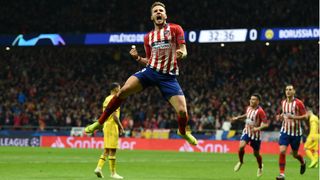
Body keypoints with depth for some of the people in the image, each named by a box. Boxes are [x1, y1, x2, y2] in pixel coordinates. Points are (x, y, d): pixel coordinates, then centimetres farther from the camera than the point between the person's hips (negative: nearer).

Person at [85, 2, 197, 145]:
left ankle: (183, 131, 24)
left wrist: (181, 54, -25)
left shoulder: (175, 29, 3)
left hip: (168, 77, -3)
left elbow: (184, 51, -2)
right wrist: (137, 58, 1)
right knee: (123, 91, -20)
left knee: (182, 111, -13)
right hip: (150, 71, 3)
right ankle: (100, 122, -7)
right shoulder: (148, 37, 15)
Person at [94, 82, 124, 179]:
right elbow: (114, 115, -19)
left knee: (106, 150, 11)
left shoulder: (107, 99, 16)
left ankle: (99, 167, 0)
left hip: (106, 125, 9)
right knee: (112, 150, -4)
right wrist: (120, 126, -12)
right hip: (112, 125, -9)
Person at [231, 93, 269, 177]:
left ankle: (260, 167, 37)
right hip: (246, 132, 4)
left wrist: (258, 128, -35)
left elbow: (266, 124, -21)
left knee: (256, 153, 7)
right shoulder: (248, 108, 0)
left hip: (255, 134, -4)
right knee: (241, 146, -19)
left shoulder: (260, 111, -21)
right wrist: (237, 118, 16)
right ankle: (240, 162, 8)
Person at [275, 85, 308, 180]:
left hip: (296, 132, -3)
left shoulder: (298, 103, -11)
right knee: (282, 151, -14)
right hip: (285, 130, 3)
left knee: (295, 154, 9)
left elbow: (305, 116, -11)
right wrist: (280, 116, -1)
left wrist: (294, 117, -25)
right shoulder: (283, 102, 4)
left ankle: (303, 162, 44)